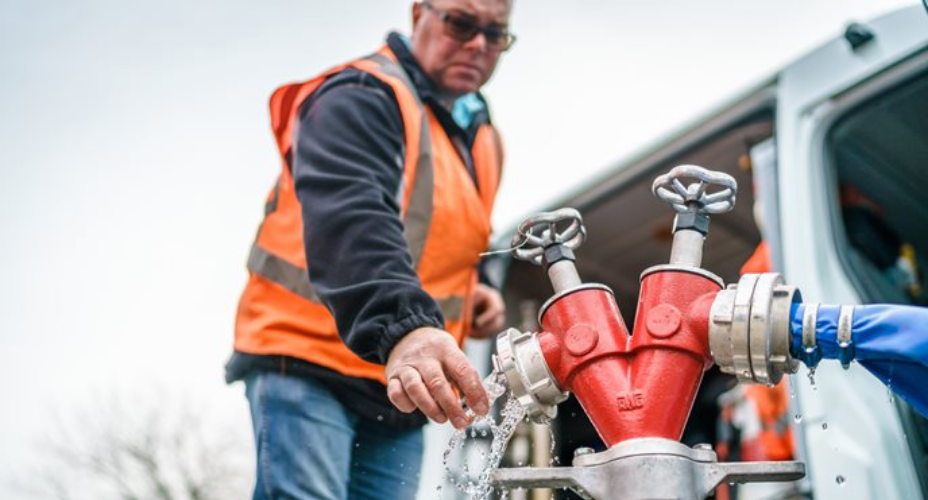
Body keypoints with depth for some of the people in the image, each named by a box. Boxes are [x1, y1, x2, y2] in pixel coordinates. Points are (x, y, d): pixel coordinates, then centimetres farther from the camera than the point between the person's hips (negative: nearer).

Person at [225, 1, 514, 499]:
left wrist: (470, 289, 8)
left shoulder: (484, 140, 16)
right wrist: (402, 326, -47)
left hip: (402, 386, 8)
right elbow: (349, 219, -31)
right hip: (307, 364, -7)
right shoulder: (359, 97, -12)